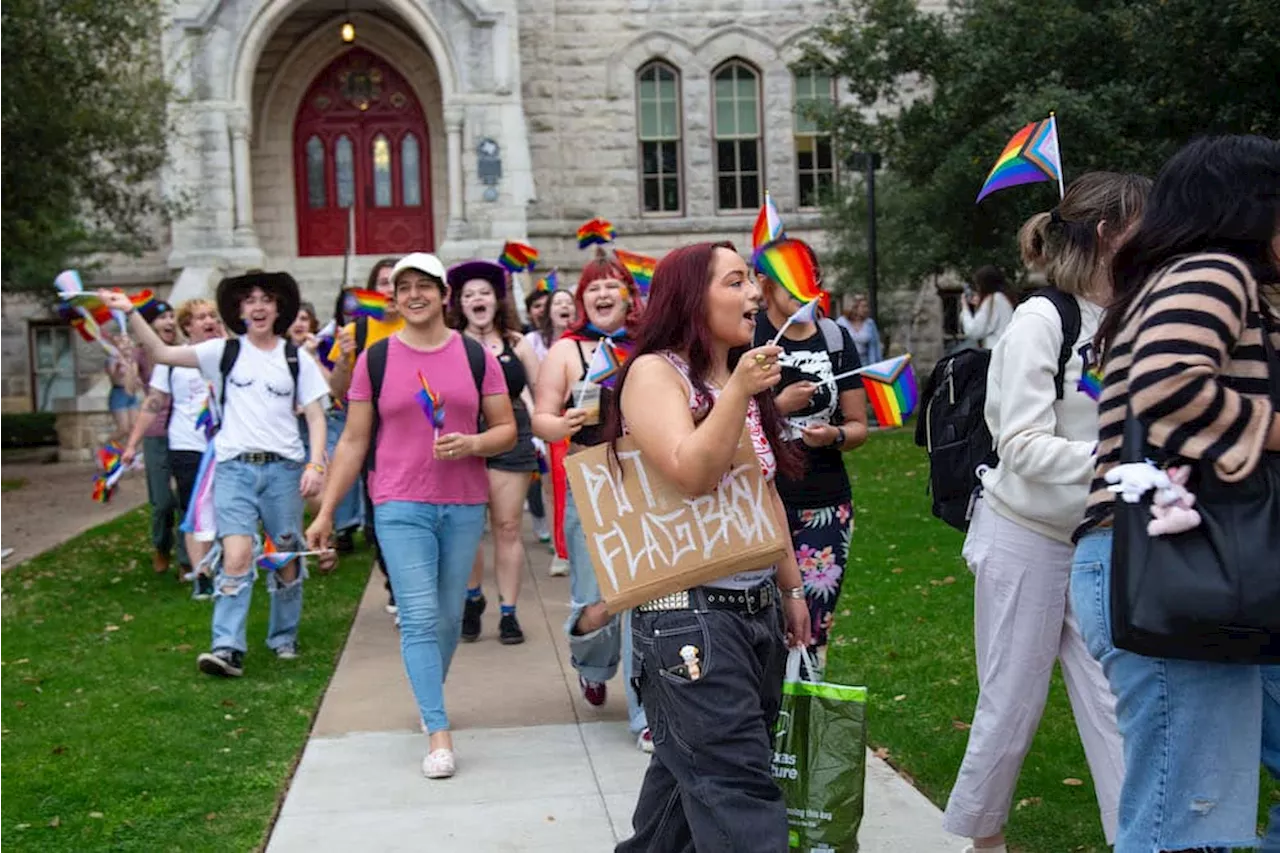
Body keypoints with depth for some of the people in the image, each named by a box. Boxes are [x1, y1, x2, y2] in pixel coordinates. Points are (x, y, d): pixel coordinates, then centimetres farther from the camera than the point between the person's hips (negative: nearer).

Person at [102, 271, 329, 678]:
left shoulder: (296, 359, 7)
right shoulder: (224, 351, 5)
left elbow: (316, 417, 6)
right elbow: (163, 353, -2)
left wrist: (316, 465, -6)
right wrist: (130, 314, -13)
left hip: (284, 467, 1)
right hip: (234, 466, -1)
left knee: (287, 557, 7)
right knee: (237, 556, -14)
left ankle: (284, 638, 25)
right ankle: (227, 649, -13)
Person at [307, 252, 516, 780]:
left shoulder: (476, 356, 5)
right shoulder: (375, 360, 3)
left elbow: (507, 429, 6)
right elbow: (354, 441, 6)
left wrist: (472, 444, -16)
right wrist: (326, 512, 3)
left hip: (464, 506, 2)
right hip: (400, 507, -2)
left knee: (449, 617, 11)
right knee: (419, 618, -8)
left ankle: (428, 697, 35)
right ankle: (439, 735, -6)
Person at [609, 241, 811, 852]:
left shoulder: (744, 377, 15)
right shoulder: (654, 372, -8)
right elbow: (691, 475, -22)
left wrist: (791, 586, 21)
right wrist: (738, 391, -24)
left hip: (757, 608, 8)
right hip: (690, 612, -8)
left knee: (687, 769, 14)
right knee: (739, 791, -9)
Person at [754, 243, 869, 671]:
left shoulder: (834, 338, 8)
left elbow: (859, 426, 12)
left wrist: (834, 436, -9)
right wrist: (779, 406, -16)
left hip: (825, 506, 3)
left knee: (812, 634, 5)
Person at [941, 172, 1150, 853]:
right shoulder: (1041, 320, -15)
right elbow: (1023, 447, -20)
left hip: (1096, 541, 6)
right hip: (1027, 540, -5)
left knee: (1117, 709, 5)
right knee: (1011, 709, 7)